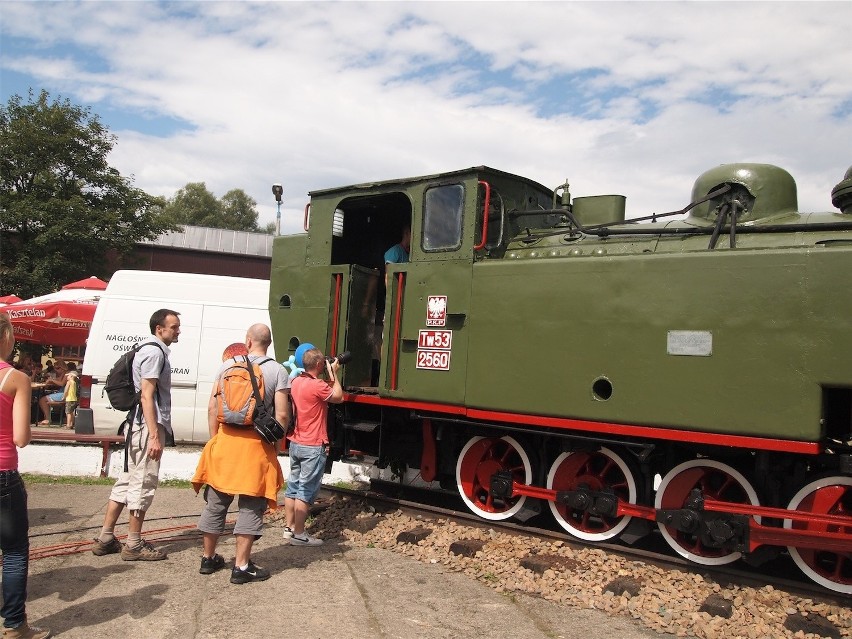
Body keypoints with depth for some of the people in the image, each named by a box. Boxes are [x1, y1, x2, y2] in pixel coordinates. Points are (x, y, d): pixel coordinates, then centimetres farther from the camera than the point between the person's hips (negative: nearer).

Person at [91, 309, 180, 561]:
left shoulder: (152, 350, 19)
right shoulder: (155, 352, -13)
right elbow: (147, 396, -19)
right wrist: (154, 436, -23)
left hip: (140, 425, 10)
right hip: (149, 426, -10)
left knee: (128, 481, 14)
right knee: (143, 484, -2)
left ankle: (105, 538, 22)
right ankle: (134, 545, 7)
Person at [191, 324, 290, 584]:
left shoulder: (228, 364, 4)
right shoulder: (278, 371, -4)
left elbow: (212, 407, 4)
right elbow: (282, 415, -9)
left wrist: (214, 438, 14)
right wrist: (276, 444, 5)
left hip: (225, 439, 3)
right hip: (257, 444, -3)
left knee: (216, 501, 15)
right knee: (250, 506, 5)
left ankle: (208, 558, 28)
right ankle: (241, 566, 8)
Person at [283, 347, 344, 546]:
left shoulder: (296, 382, 6)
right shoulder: (317, 386, -21)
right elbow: (338, 397, -6)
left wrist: (329, 375, 11)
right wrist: (334, 373, 0)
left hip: (295, 443, 9)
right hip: (313, 447, -9)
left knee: (293, 486, 15)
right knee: (306, 491, -2)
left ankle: (289, 527, 23)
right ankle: (298, 534, 3)